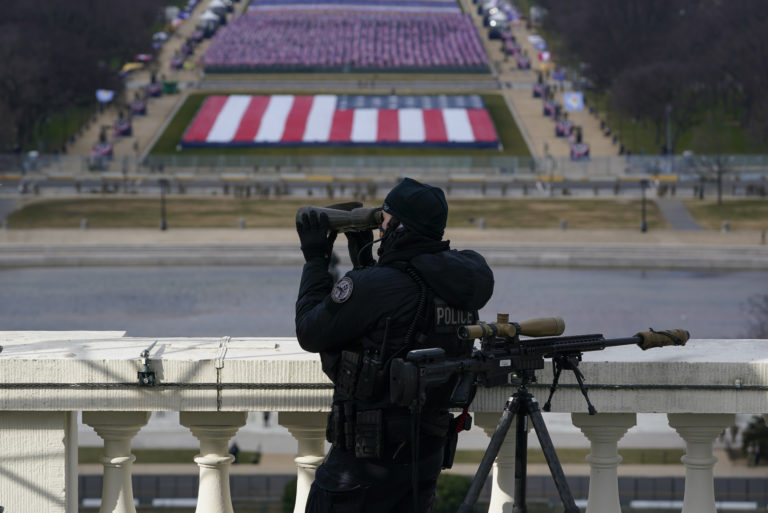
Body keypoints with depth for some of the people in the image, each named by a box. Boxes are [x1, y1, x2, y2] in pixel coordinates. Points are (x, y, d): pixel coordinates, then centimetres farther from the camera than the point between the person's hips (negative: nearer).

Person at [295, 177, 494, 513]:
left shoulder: (374, 286, -19)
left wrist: (315, 259, 3)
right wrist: (362, 256, 16)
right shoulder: (454, 285, 3)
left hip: (368, 455, -7)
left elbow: (311, 333, -6)